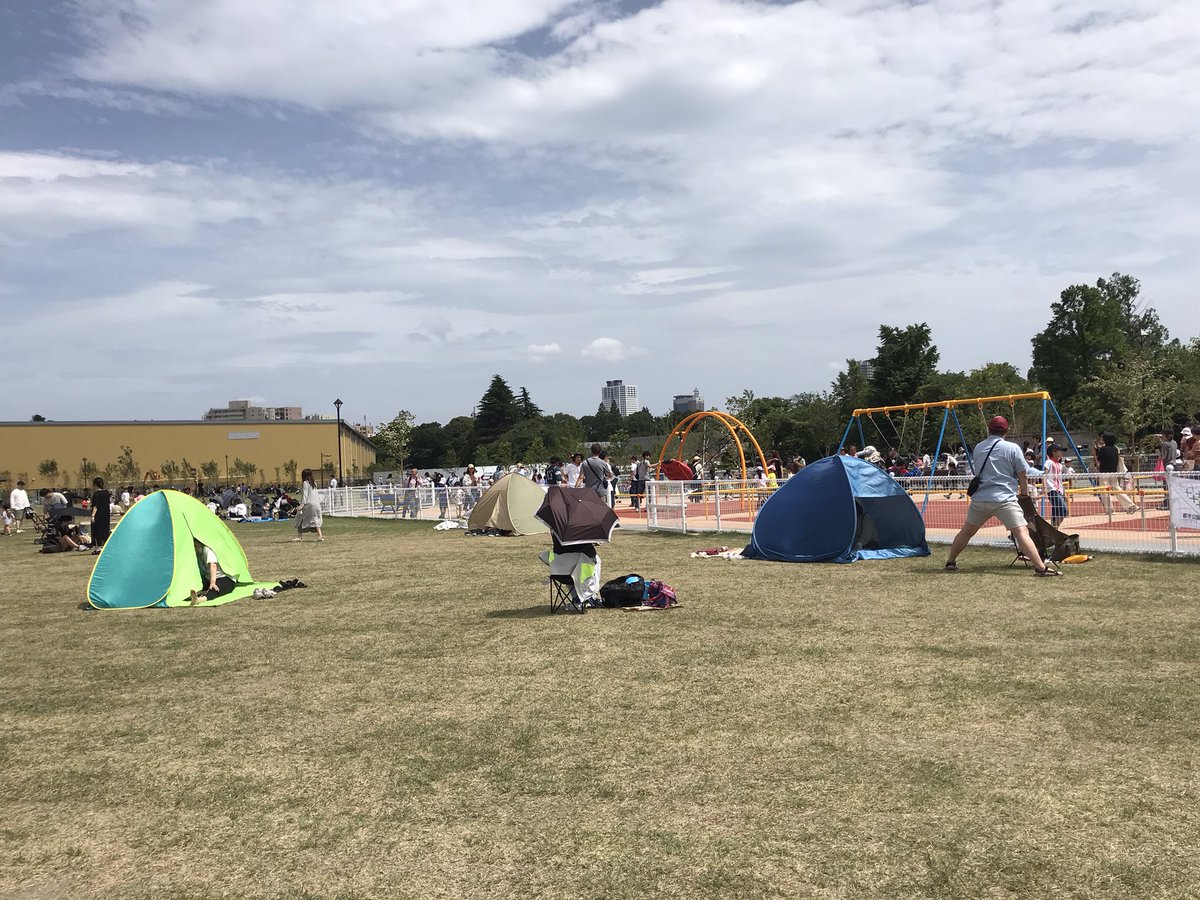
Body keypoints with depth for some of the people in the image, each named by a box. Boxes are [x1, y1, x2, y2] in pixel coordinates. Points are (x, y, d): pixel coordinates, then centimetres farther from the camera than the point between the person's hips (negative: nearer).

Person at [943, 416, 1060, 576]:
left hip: (980, 499, 4)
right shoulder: (1012, 448, -1)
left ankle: (950, 562, 27)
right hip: (1005, 499, -4)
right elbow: (1023, 476, 2)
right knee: (1022, 532, -12)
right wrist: (1024, 495, 20)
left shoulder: (978, 448, 12)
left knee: (966, 532, 19)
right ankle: (1041, 568, -22)